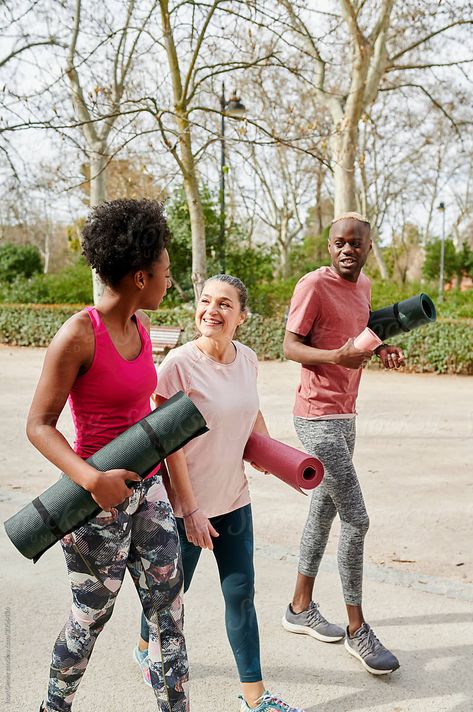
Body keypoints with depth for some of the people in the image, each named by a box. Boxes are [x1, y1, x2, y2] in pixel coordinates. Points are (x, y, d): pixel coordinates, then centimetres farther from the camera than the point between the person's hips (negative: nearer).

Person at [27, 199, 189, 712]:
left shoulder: (140, 325, 4)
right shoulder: (78, 335, -19)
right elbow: (39, 425, -16)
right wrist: (92, 479, -31)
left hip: (148, 487, 7)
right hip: (99, 497, -6)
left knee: (168, 610, 10)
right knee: (91, 617, 14)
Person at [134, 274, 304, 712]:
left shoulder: (247, 359, -2)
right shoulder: (179, 363, -20)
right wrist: (190, 510, -17)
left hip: (234, 498, 5)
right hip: (185, 502, -4)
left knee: (240, 593, 11)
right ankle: (146, 646, 48)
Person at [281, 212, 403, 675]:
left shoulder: (364, 286, 12)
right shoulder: (314, 285, -13)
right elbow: (290, 346, -14)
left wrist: (381, 349, 1)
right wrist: (336, 356, -31)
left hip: (345, 414, 9)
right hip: (318, 416, -9)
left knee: (325, 510, 15)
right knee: (356, 519, -8)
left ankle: (301, 607, 30)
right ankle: (357, 629, 8)